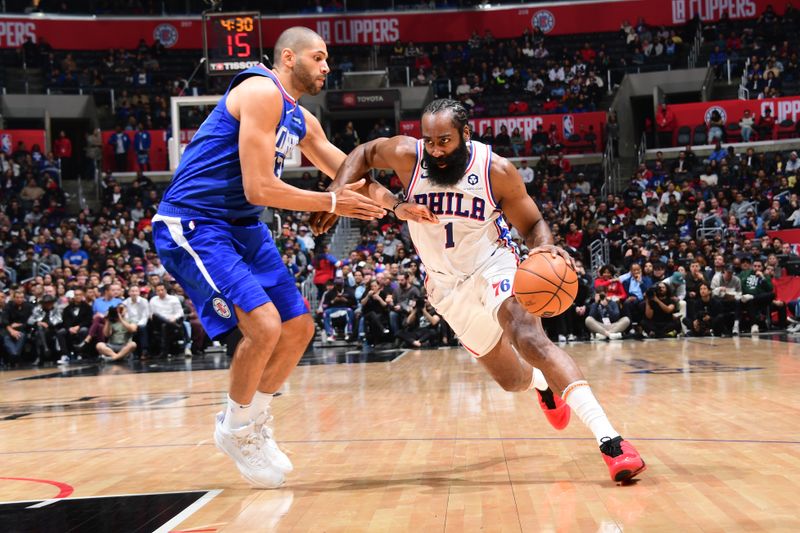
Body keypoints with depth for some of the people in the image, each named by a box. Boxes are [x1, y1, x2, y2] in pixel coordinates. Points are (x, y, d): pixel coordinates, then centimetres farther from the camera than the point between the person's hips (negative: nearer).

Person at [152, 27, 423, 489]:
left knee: (299, 328, 9)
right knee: (263, 324, -23)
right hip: (192, 224, -10)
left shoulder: (302, 121, 13)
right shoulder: (262, 92, -16)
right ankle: (235, 429, 2)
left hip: (244, 227, 10)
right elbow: (259, 188, -23)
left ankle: (255, 421, 27)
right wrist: (333, 204, -15)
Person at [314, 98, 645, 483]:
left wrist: (544, 246, -31)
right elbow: (364, 153, 6)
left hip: (492, 265, -3)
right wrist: (337, 192, -11)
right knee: (511, 380, 10)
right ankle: (541, 383, 50)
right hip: (447, 285, 3)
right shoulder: (407, 155, -15)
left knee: (529, 338, -33)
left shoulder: (496, 170, -18)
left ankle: (608, 439, -37)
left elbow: (532, 223, -7)